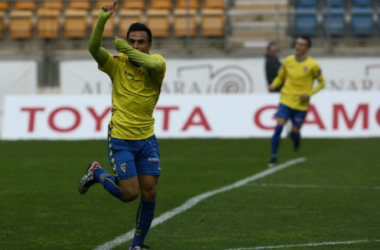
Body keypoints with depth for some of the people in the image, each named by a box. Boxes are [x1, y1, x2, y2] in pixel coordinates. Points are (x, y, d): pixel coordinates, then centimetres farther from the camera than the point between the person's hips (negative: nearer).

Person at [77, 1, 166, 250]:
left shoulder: (157, 62, -3)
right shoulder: (117, 64, -5)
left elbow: (154, 64, -29)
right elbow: (93, 47, -23)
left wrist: (124, 46, -21)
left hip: (147, 139, 2)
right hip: (120, 139, -2)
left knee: (149, 194, 1)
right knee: (129, 194, -8)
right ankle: (96, 173, 21)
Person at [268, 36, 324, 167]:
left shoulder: (313, 65, -7)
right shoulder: (288, 61, 2)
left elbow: (321, 83, 3)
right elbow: (280, 77, 15)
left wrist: (309, 94, -12)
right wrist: (274, 85, -7)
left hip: (301, 104, -1)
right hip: (286, 101, 2)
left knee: (294, 134, 2)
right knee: (279, 127, -15)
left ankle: (297, 139, 42)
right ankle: (273, 157, -5)